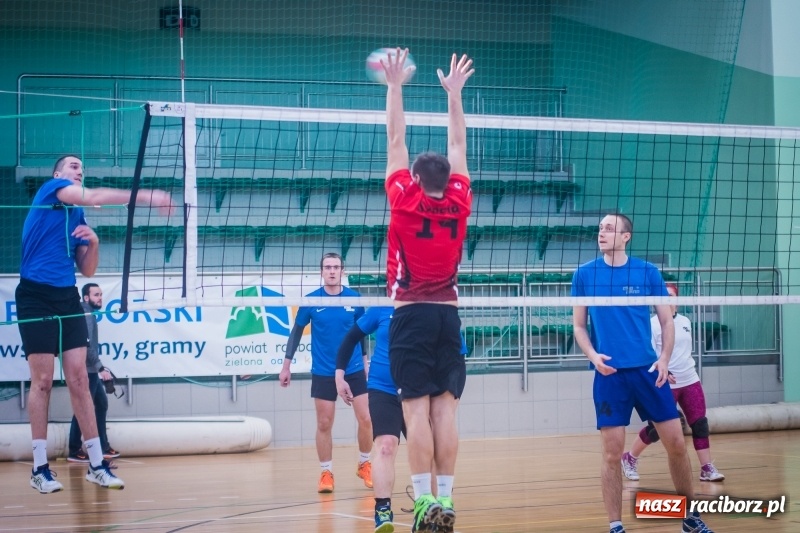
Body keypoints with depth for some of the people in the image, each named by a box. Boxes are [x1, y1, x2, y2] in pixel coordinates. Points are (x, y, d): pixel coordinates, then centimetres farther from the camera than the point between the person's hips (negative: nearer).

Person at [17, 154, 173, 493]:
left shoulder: (78, 218, 18)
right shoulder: (49, 189, -1)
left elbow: (87, 270, 18)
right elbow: (94, 197, -17)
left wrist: (93, 242, -2)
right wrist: (147, 196, -19)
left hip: (67, 298, 6)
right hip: (37, 297, -6)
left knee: (79, 380, 1)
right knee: (42, 382, -4)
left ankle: (96, 464, 3)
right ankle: (40, 468, 2)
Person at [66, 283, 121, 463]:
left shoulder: (88, 314, 15)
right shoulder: (86, 316, -16)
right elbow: (88, 347, -23)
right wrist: (101, 368, -23)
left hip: (91, 370, 11)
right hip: (86, 370, -11)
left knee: (101, 404, 16)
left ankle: (103, 446, 21)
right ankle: (74, 451, -3)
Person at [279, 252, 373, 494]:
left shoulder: (354, 299, -3)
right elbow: (296, 332, 5)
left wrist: (366, 361, 9)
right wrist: (286, 365, 5)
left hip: (354, 369, 1)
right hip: (323, 372, -1)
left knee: (365, 419, -1)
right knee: (324, 424, 3)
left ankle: (364, 465, 19)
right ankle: (326, 473, 15)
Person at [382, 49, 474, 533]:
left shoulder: (405, 201, -4)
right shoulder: (459, 202, 3)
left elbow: (396, 141, 2)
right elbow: (458, 145, 13)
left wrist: (395, 86, 9)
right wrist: (454, 93, 21)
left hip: (411, 315, -3)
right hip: (448, 315, 3)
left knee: (417, 411, -7)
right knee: (445, 410, 0)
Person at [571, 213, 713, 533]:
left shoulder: (648, 273, 3)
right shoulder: (584, 274, 3)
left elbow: (666, 320, 8)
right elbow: (578, 326, 8)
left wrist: (665, 357, -8)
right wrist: (593, 355, -10)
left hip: (647, 370, 1)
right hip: (609, 373, -1)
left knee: (676, 444, 2)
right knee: (612, 453, -3)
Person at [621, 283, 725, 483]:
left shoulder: (685, 321, 10)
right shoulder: (652, 324, -9)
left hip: (690, 381, 5)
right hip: (666, 385, -5)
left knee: (700, 424, -3)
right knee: (656, 428, -1)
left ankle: (707, 469, 1)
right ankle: (630, 459, 21)